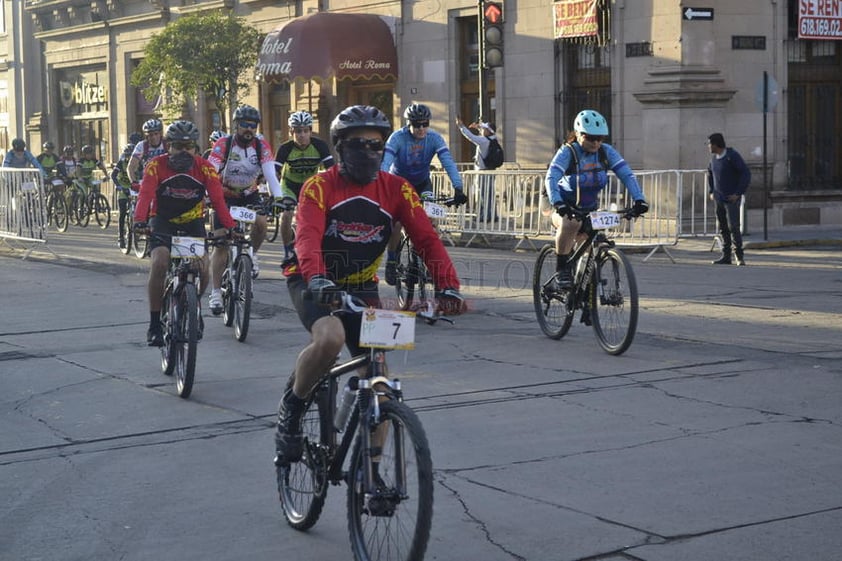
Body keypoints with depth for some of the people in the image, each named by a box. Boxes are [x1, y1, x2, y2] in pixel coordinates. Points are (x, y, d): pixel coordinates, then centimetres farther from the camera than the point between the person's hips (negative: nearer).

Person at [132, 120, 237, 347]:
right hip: (163, 222, -1)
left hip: (193, 222, 1)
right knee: (159, 263, -25)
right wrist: (139, 220, -47)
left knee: (202, 266, -18)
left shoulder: (204, 168, -13)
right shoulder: (156, 166, -16)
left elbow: (218, 199, -23)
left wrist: (230, 227, -38)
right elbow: (145, 195, -28)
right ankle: (155, 324, -14)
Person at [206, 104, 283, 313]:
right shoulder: (223, 144, -19)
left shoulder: (261, 146, -14)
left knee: (261, 222, -28)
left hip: (249, 194, 2)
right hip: (225, 195, -2)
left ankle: (252, 254, 2)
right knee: (221, 244, -7)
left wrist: (278, 198, -39)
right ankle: (216, 292, 0)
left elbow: (270, 174, -22)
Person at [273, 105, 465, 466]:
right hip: (313, 284, -4)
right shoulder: (320, 187, -15)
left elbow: (426, 239, -15)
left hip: (361, 287, 4)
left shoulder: (396, 189, -6)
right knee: (330, 338, -34)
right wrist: (317, 279, -50)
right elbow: (308, 237, -31)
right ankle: (291, 408, -8)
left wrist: (448, 287, -30)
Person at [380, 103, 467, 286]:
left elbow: (448, 163, -30)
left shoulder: (435, 138, -21)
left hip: (422, 182, 2)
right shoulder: (397, 137, -27)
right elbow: (385, 164, -36)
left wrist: (458, 189, -44)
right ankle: (391, 261, -2)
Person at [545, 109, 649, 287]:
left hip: (589, 210, 4)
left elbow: (627, 175, -16)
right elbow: (551, 178, -32)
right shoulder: (567, 152, -19)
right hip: (564, 209, -4)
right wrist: (558, 203, -50)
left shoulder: (606, 152, -9)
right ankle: (561, 269, -23)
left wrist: (639, 199, -32)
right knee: (570, 224, -36)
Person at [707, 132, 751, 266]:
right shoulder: (714, 158, 9)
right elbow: (710, 174, 29)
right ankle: (726, 256, 11)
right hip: (719, 199, 7)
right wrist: (711, 192, 19)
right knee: (723, 228, 7)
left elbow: (746, 174, -16)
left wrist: (738, 193, -18)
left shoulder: (732, 156, -12)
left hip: (732, 199, -7)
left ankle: (739, 256, -6)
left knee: (733, 227, -13)